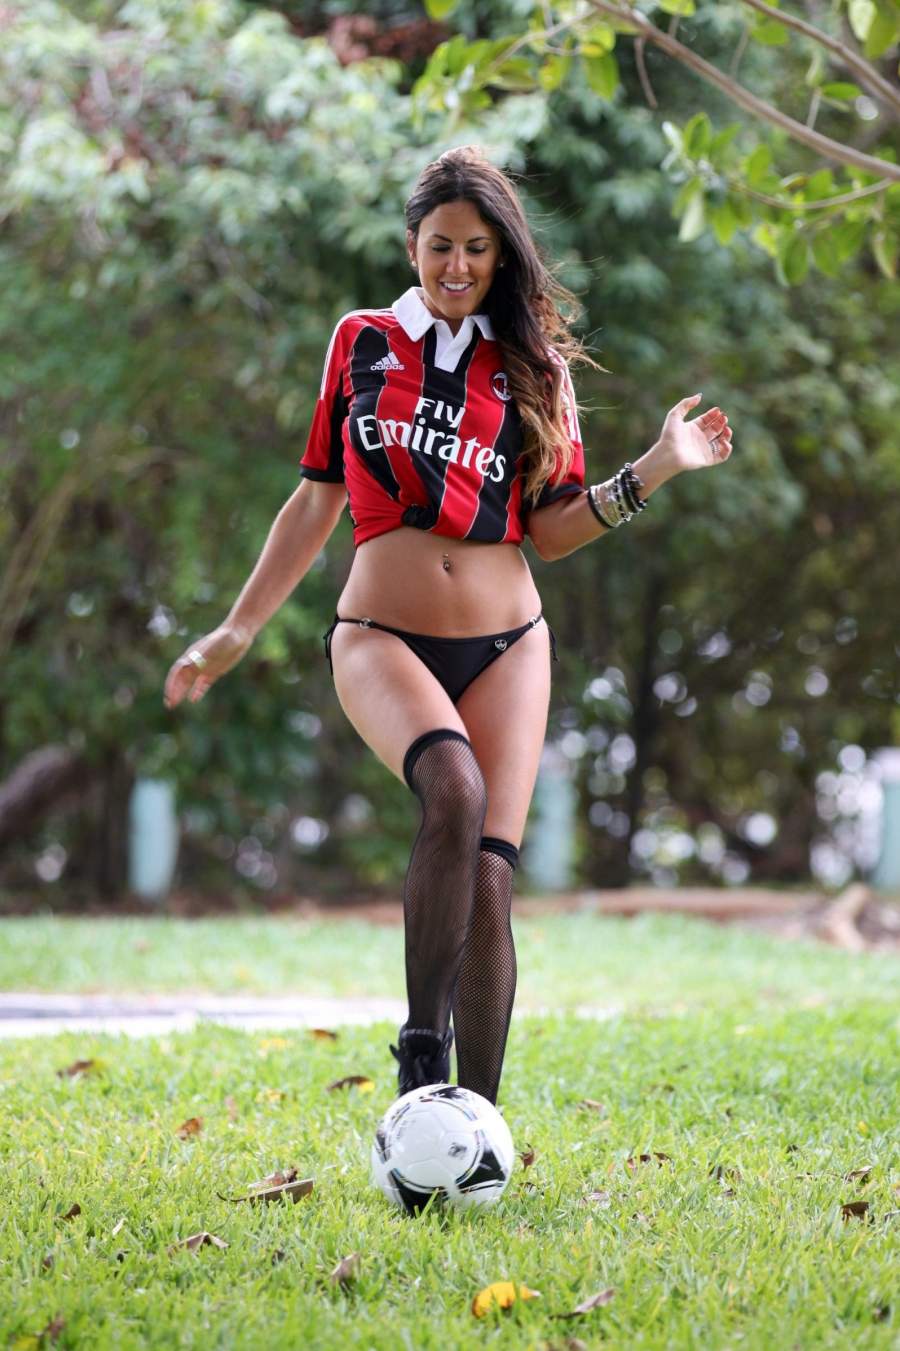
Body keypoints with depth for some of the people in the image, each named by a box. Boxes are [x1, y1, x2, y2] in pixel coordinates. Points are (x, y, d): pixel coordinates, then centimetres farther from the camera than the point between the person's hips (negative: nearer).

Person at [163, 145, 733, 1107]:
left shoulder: (530, 367, 10)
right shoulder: (362, 342, 10)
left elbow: (550, 527, 8)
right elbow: (318, 499, 14)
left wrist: (660, 466, -4)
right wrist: (237, 631, 11)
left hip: (503, 646, 2)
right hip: (382, 637, -1)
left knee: (488, 879, -9)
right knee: (455, 788, -32)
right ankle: (421, 1051, -24)